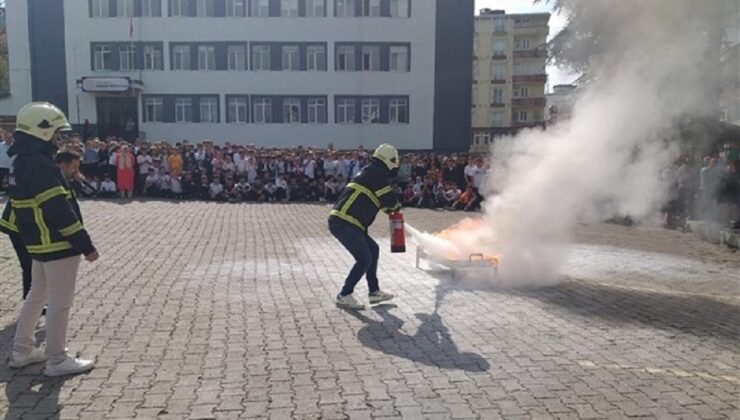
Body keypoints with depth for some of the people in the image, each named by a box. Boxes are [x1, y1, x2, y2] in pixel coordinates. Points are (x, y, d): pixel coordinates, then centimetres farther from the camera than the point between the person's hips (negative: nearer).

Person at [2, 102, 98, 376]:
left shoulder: (22, 161, 11)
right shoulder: (39, 165, -21)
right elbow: (59, 210, -24)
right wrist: (85, 245, -20)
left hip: (39, 243, 10)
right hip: (58, 244, -10)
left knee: (37, 295, 22)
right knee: (60, 302, 1)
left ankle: (22, 351, 34)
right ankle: (57, 361, 12)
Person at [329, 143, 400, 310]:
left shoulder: (368, 173, 22)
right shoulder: (376, 174, -8)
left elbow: (375, 200, 31)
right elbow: (390, 200, -9)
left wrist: (389, 206, 24)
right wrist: (396, 207, 12)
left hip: (342, 221, 10)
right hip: (344, 223, -10)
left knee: (373, 250, 17)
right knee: (364, 259, -7)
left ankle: (374, 292, 24)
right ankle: (344, 296, 2)